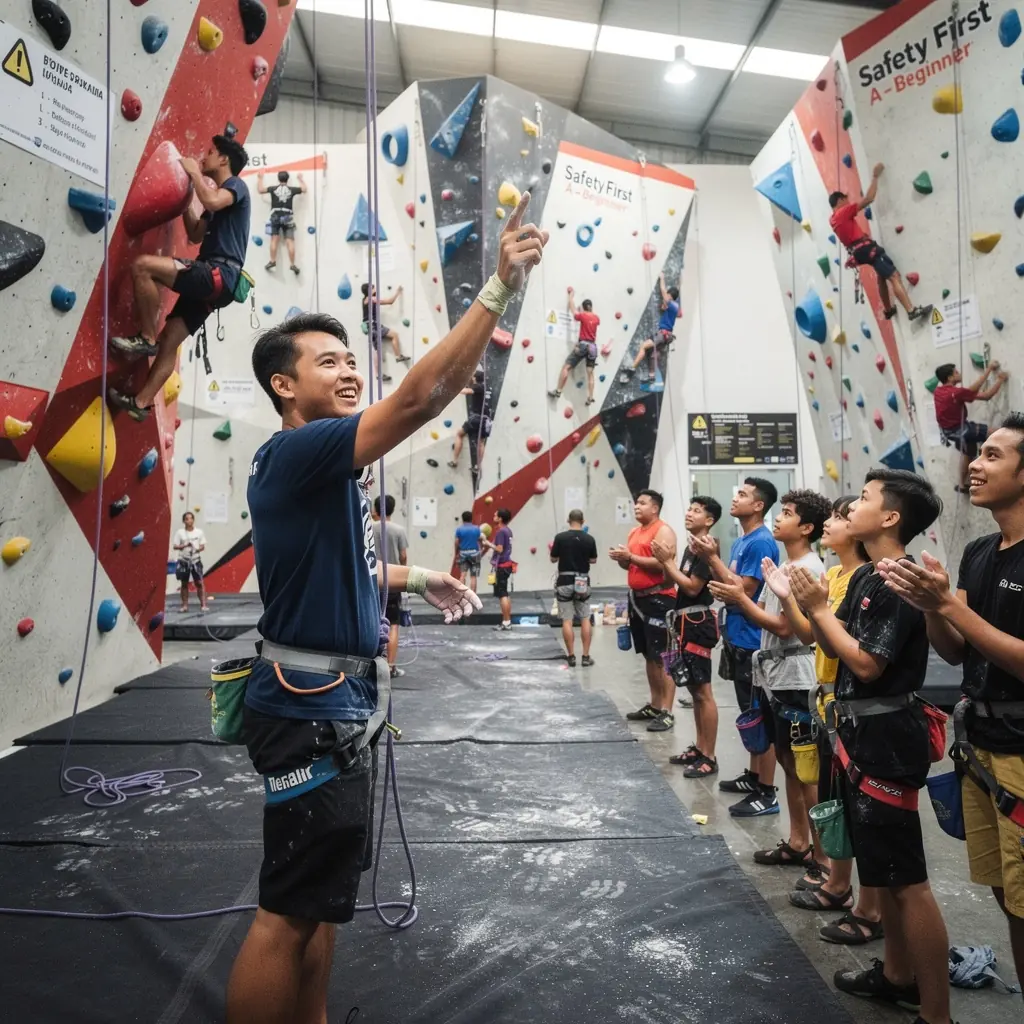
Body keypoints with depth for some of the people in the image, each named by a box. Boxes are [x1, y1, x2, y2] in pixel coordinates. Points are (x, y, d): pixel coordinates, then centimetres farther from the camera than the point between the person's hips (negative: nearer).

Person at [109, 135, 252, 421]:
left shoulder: (236, 185, 0)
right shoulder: (219, 194, 27)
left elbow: (212, 202, -23)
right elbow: (196, 235, 28)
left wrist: (194, 173, -7)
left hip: (219, 275, -10)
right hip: (212, 279, 10)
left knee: (143, 266, -22)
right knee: (170, 339, 6)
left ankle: (146, 338, -12)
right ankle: (141, 403, 9)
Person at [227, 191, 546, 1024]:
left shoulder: (320, 469, 12)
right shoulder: (295, 454, -18)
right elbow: (420, 398, -28)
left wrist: (417, 578, 19)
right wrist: (500, 288, -25)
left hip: (336, 701, 10)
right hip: (311, 708, -10)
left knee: (322, 898, 21)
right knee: (289, 912, 2)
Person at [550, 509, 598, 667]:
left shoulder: (560, 537, -9)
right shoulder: (589, 539, -4)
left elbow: (553, 559, 0)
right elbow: (593, 560, 6)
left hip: (565, 581, -2)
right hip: (583, 582, 2)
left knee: (567, 620, 2)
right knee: (585, 619, 9)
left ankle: (571, 656, 4)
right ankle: (586, 656, 9)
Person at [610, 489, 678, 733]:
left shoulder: (663, 531, -11)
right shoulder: (634, 532, 16)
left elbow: (664, 563, -22)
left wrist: (631, 557, -20)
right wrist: (621, 559, 1)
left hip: (659, 599, -9)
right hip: (637, 598, 9)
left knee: (662, 657, -7)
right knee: (648, 656, 15)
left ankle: (667, 712, -4)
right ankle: (654, 705, 24)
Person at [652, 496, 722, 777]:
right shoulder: (691, 547, 15)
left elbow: (692, 588, -19)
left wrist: (667, 561, -16)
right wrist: (665, 562, 1)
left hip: (698, 623, -10)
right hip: (686, 622, 10)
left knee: (703, 691, -6)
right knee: (694, 688, 15)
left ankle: (709, 758, 0)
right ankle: (699, 747, 25)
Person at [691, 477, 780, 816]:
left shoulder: (762, 542, -17)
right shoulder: (741, 540, 12)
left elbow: (744, 591, -22)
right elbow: (727, 587, 13)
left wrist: (712, 557, -18)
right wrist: (710, 557, 1)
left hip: (752, 640, -10)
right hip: (738, 637, 10)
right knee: (750, 714, 18)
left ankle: (767, 793, 6)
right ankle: (754, 776, 30)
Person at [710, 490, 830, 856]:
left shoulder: (809, 569, -16)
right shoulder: (783, 565, 13)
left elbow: (783, 627, -19)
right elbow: (760, 610, 12)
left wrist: (740, 600, -16)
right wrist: (733, 595, 3)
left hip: (794, 678, -9)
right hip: (772, 673, 9)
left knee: (803, 766, -2)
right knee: (787, 760, 15)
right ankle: (797, 843, 26)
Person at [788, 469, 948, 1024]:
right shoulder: (866, 577, 10)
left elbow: (867, 664, -22)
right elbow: (834, 648, 12)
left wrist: (820, 608, -15)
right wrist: (806, 606, -2)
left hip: (888, 739, -10)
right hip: (861, 734, 10)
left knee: (906, 880, -2)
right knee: (882, 867, 21)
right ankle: (897, 975, 37)